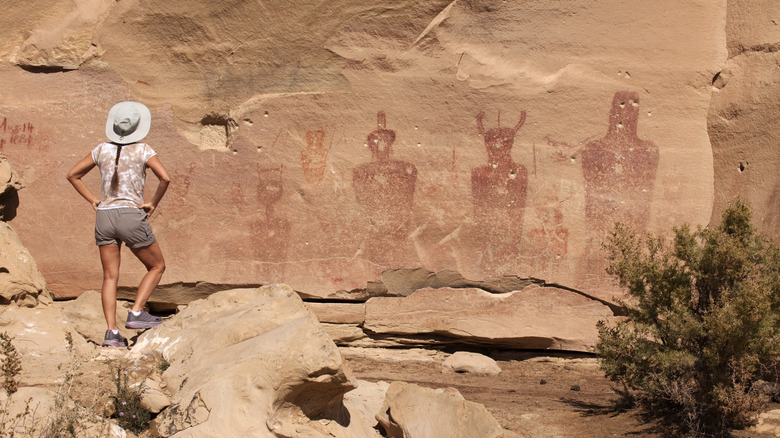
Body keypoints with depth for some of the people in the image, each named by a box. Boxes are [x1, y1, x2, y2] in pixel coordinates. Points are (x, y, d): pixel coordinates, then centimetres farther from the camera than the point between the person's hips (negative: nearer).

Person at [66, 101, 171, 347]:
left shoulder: (102, 150, 9)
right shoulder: (142, 150, -3)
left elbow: (73, 175, 15)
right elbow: (165, 178, -16)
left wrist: (92, 200, 14)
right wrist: (153, 203, -4)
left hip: (104, 217, 4)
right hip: (132, 216, -4)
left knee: (110, 277, 6)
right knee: (157, 266, 14)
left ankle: (111, 332, -4)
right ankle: (136, 313, 0)